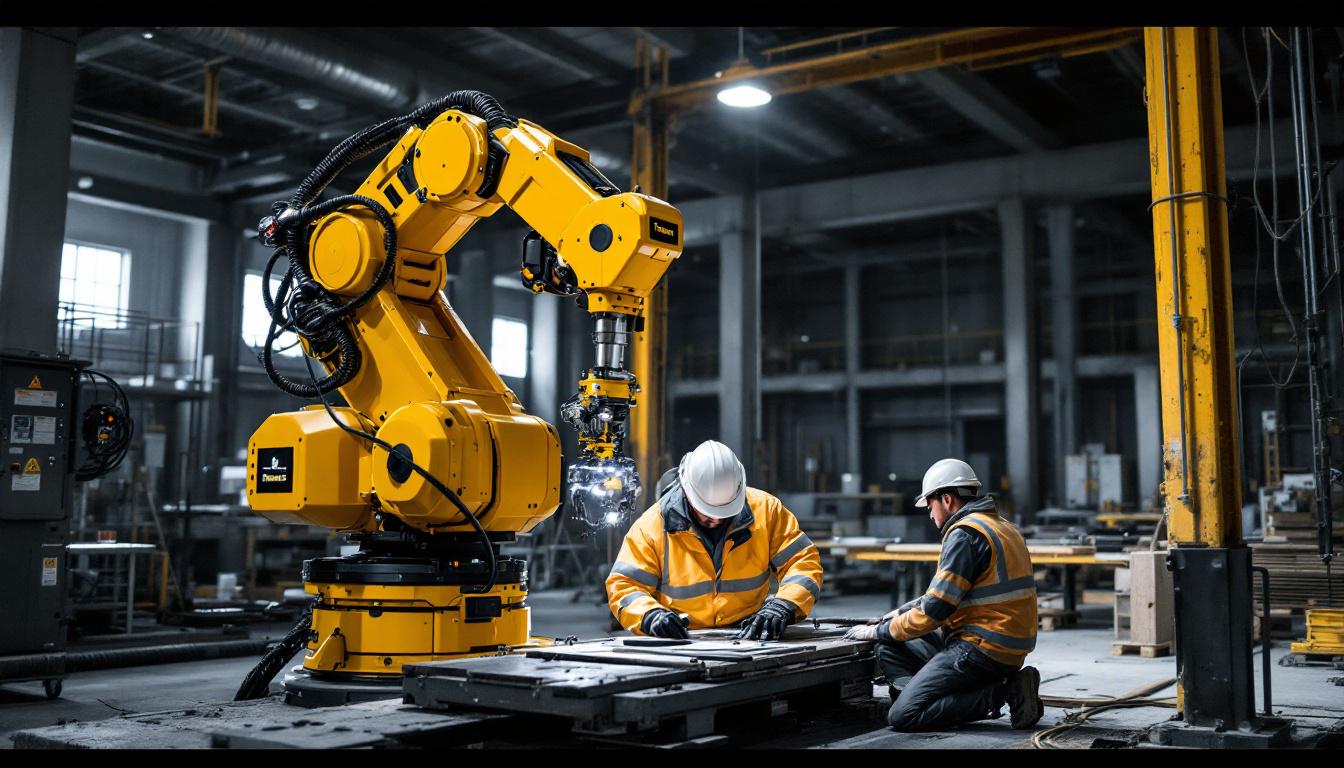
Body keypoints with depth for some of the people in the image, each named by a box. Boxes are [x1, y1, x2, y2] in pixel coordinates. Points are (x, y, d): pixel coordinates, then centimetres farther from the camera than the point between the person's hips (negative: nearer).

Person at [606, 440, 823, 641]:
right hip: (681, 641, 1)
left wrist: (783, 607, -20)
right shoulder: (652, 524, -6)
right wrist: (650, 616, -26)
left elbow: (804, 562, -2)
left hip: (748, 636, 0)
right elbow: (623, 586, -5)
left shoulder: (765, 509, -3)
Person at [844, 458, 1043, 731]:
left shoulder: (965, 534, -14)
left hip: (982, 648, -10)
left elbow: (934, 609, -15)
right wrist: (902, 612, 22)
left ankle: (1002, 692, -8)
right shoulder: (1000, 525, 17)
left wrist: (878, 632, -3)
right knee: (889, 651, 14)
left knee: (902, 716, -12)